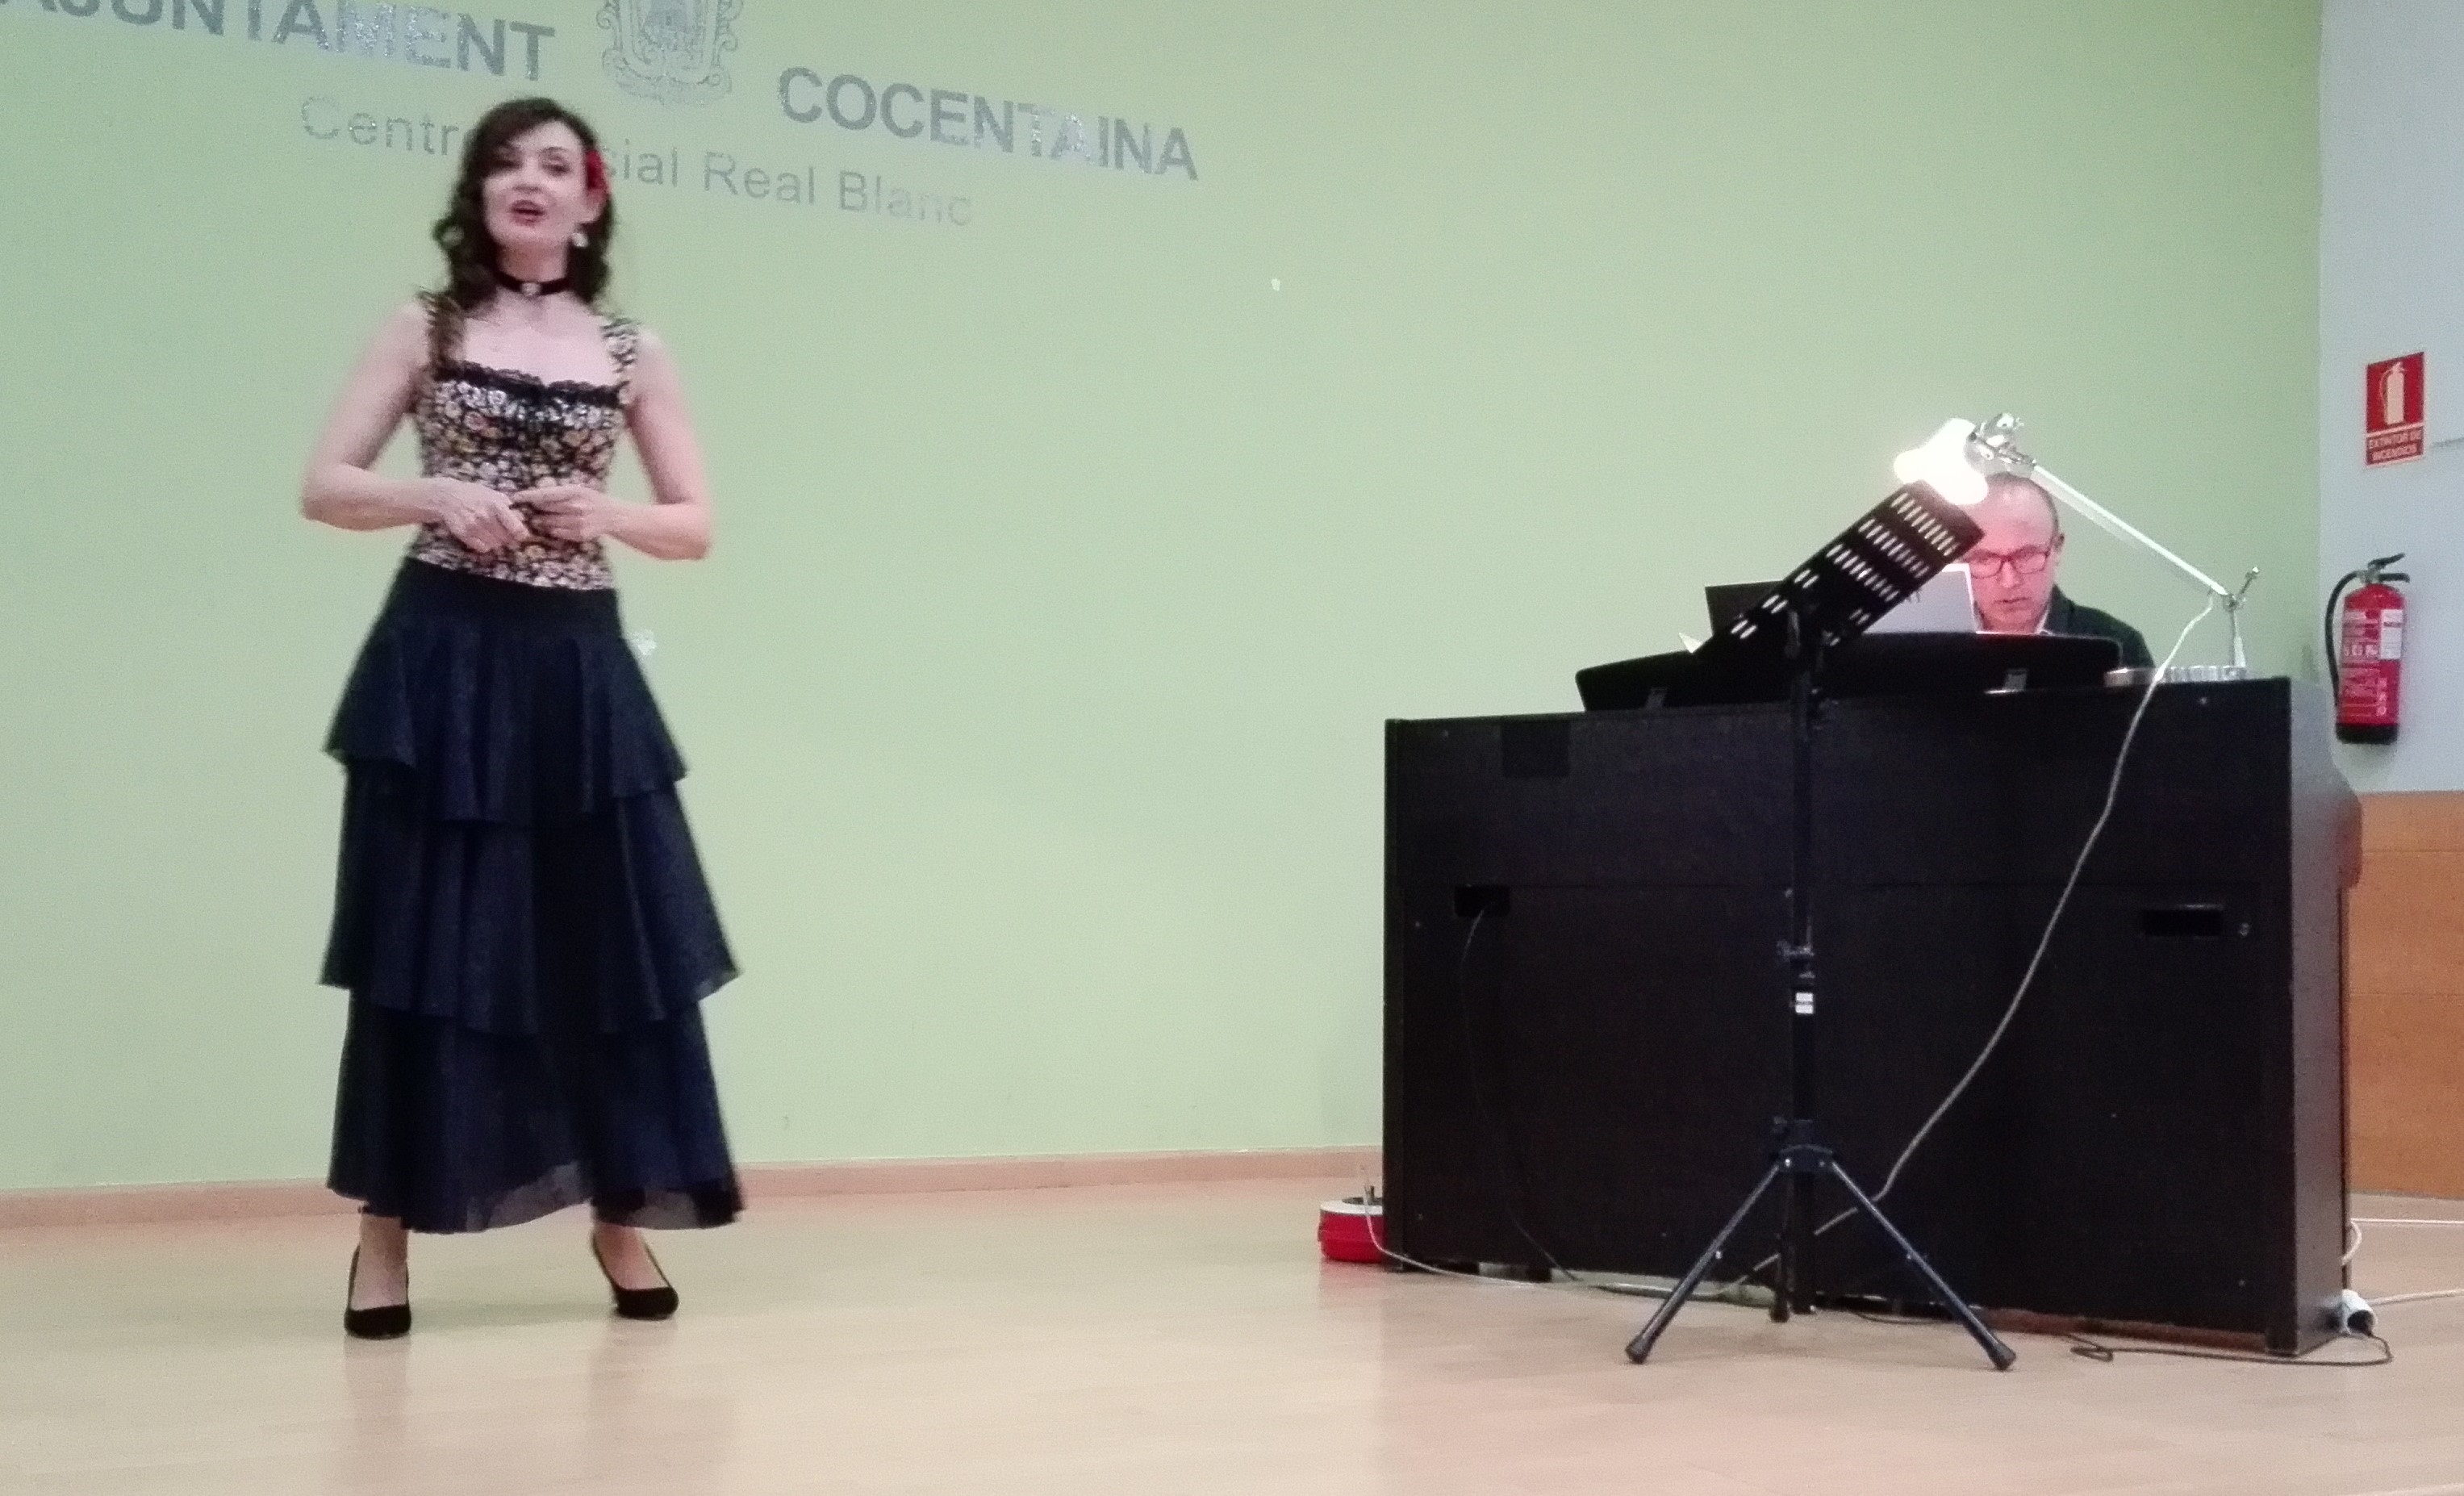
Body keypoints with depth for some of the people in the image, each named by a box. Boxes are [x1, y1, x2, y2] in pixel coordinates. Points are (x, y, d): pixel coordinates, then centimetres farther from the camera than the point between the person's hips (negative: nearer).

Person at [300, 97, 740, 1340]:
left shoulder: (631, 353, 10)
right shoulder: (425, 329, 5)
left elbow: (695, 527, 10)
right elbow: (323, 488, 1)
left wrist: (606, 516, -10)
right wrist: (440, 496, -16)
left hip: (576, 666, 2)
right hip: (444, 658, -2)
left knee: (613, 941, 2)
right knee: (426, 946, -1)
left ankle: (621, 1217, 15)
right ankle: (386, 1232, 10)